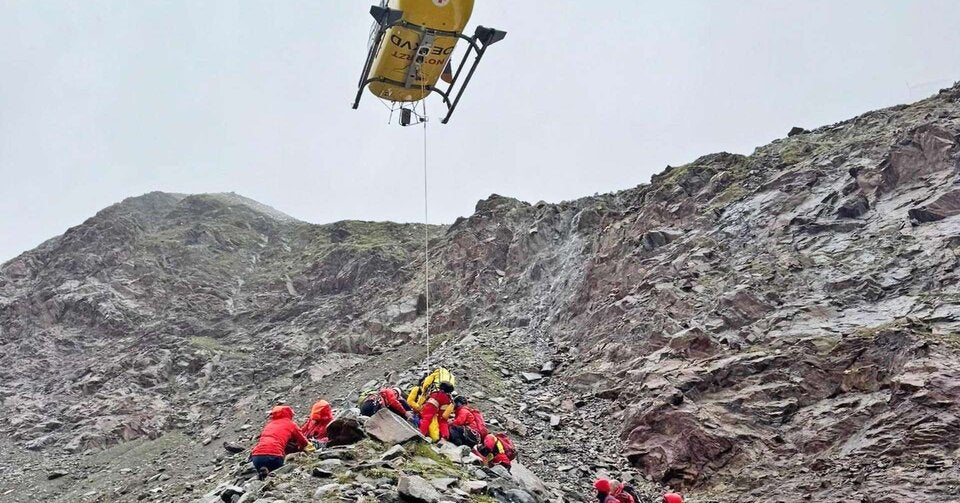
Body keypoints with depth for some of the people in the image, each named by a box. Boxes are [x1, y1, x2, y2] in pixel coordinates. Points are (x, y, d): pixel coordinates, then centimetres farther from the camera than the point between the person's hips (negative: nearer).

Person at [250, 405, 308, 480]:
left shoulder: (269, 424, 29)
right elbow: (304, 443, 24)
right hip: (273, 455, -5)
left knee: (263, 474, 28)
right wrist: (299, 448, 47)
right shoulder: (291, 424, 17)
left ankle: (262, 472, -6)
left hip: (256, 456, 5)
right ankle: (267, 473, -12)